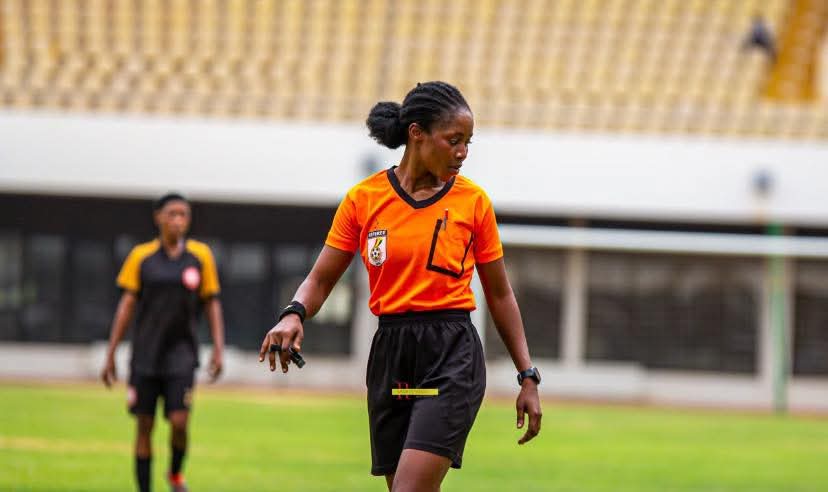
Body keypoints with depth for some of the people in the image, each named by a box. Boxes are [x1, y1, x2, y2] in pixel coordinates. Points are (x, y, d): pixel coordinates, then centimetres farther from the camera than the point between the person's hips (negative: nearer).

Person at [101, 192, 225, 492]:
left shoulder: (200, 255, 2)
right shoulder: (141, 256, 2)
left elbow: (212, 304, 7)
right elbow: (127, 305, 4)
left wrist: (218, 349, -1)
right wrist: (110, 355, 3)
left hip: (182, 352, -1)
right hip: (145, 354, 1)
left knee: (179, 421, -12)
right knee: (144, 426, 2)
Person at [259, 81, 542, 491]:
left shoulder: (472, 201, 1)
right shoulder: (363, 199, 3)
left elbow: (500, 295, 9)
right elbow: (321, 279, 7)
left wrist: (528, 377, 7)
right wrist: (294, 315, -15)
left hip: (452, 356, -3)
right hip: (390, 355, 3)